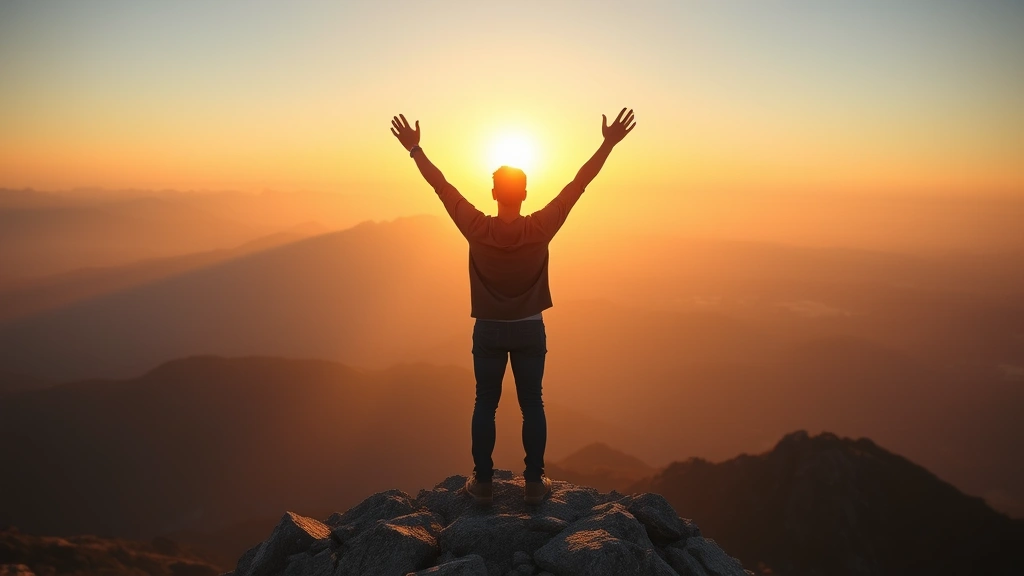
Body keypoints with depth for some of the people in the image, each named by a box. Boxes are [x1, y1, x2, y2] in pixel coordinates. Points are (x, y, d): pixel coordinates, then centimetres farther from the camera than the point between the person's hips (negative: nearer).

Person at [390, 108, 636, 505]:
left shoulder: (477, 228, -13)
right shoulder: (541, 227, -14)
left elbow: (442, 188, -5)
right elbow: (578, 184, -10)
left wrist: (415, 149, 5)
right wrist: (608, 144, -4)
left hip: (488, 330, 0)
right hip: (529, 329, 0)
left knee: (485, 405, 10)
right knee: (532, 406, 8)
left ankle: (482, 483, 15)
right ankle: (535, 483, 14)